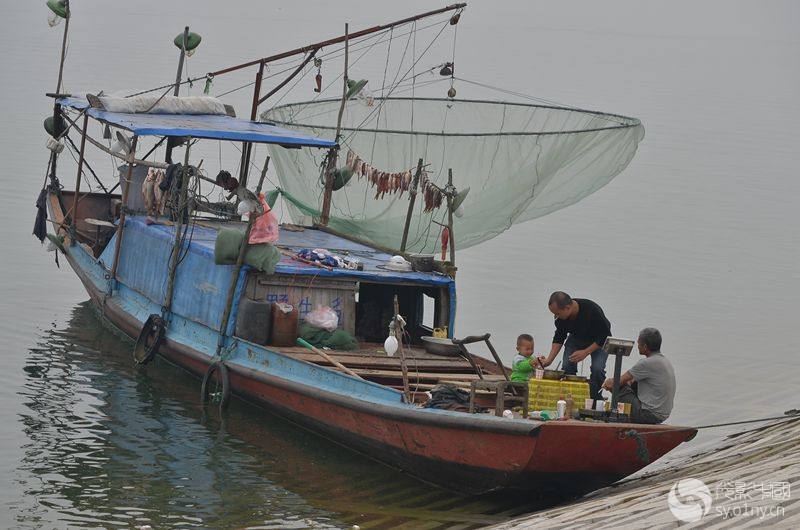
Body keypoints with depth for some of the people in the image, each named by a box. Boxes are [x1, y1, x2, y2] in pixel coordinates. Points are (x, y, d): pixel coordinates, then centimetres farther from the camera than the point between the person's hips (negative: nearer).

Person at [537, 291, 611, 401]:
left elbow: (605, 337, -29)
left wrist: (585, 352, -33)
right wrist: (549, 360, -18)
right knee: (567, 367, -14)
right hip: (576, 338, 4)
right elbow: (559, 338, -8)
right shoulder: (561, 317, -23)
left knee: (597, 369, -23)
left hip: (599, 341, -4)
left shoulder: (592, 310, -39)